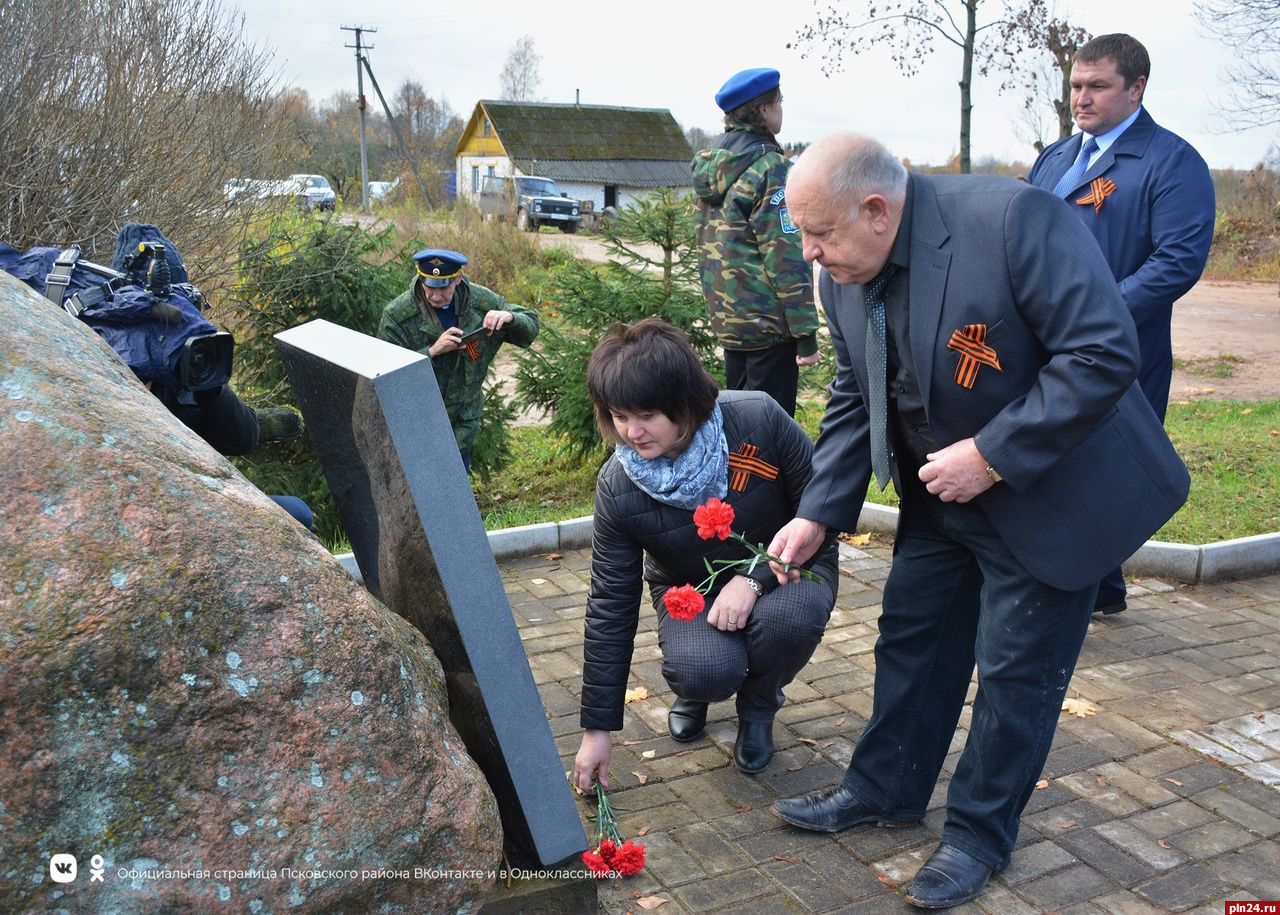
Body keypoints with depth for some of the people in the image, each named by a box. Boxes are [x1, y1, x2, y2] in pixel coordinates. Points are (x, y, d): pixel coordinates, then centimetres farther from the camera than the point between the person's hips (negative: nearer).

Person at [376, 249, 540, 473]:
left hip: (462, 428, 3)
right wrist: (432, 351, -31)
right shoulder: (397, 315, -17)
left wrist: (510, 317, -22)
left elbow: (532, 326, 1)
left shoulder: (481, 301, -8)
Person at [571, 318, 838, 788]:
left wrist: (754, 576, -27)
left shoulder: (759, 420, -27)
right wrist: (597, 728, -11)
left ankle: (758, 706, 1)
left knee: (788, 618, -35)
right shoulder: (617, 486, -21)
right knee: (705, 672, -31)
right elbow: (610, 608, -13)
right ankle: (695, 689, 10)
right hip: (691, 590, 0)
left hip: (783, 568, 0)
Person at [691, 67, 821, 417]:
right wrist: (806, 335, -16)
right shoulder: (769, 168, -15)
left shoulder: (709, 164, 9)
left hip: (727, 319, 8)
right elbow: (786, 258, -18)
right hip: (768, 323, -8)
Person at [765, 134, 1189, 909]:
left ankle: (980, 834, 25)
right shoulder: (844, 276, -6)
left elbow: (1104, 353, -28)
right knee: (911, 637, 16)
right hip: (940, 494, 7)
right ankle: (886, 789, 36)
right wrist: (819, 513, -5)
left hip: (1051, 492, -6)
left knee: (1016, 669, 5)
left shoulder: (1016, 219, -28)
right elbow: (854, 400, 3)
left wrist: (993, 456, -28)